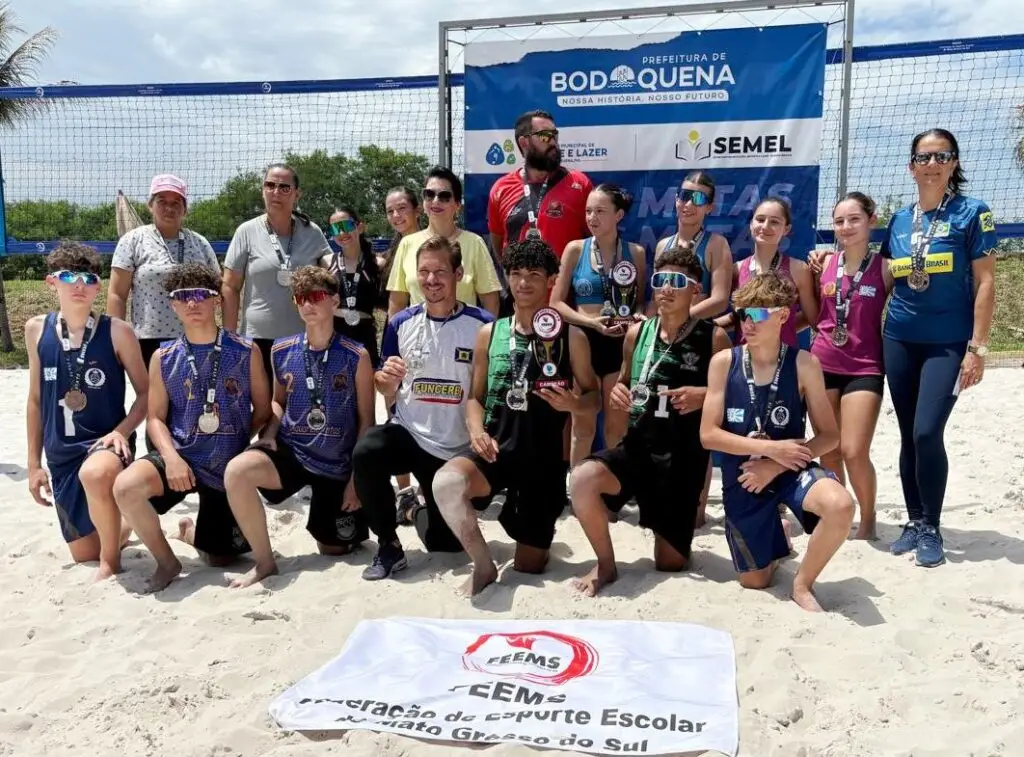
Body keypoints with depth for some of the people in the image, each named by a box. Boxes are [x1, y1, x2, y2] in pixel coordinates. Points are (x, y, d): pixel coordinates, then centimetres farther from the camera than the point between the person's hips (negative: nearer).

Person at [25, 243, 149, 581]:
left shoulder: (117, 332, -9)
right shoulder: (36, 330, 2)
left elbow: (145, 392, -2)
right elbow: (36, 400, 10)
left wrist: (121, 431, -20)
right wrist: (34, 464, 10)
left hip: (105, 442, -4)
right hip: (61, 454, 5)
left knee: (95, 473, -42)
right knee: (83, 553, 10)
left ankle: (112, 559, -15)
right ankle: (118, 531, 47)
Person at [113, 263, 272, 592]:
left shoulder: (246, 352, -4)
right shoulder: (164, 358, 0)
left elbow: (262, 411, 2)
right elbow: (155, 417, 1)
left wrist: (239, 447, -8)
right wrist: (171, 456, -15)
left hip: (229, 466, 0)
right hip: (181, 456, 0)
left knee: (220, 558, 7)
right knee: (126, 487, -32)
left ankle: (191, 532, 46)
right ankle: (167, 560, -4)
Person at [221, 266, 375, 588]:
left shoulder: (356, 356, -9)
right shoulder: (282, 351, -1)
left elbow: (366, 421, -4)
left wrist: (357, 477, -8)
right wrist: (269, 432, -7)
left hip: (337, 464, -2)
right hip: (290, 452, 2)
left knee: (333, 550, 8)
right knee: (236, 471, -30)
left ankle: (356, 524, 46)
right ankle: (264, 560, -11)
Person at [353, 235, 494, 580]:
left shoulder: (483, 325, -10)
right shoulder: (401, 323, -2)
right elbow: (387, 391, 8)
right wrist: (387, 380, -14)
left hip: (459, 449, 0)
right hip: (408, 433, 1)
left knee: (446, 543, 8)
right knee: (365, 452, -33)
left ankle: (422, 514, 46)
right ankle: (389, 545, -12)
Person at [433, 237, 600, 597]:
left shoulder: (570, 337, 0)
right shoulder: (489, 333, 6)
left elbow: (595, 398, 6)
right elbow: (476, 396, 10)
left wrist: (574, 404, -18)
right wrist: (476, 430, -11)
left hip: (544, 456, -1)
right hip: (496, 447, 1)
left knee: (530, 567, 7)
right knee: (445, 482, -35)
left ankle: (534, 535, 45)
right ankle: (484, 564, -12)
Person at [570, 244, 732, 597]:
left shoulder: (714, 337, -6)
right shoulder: (637, 332, 4)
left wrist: (704, 395, -20)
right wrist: (618, 391, -4)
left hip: (685, 456, -2)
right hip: (637, 446, 2)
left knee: (670, 562, 4)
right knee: (583, 479, -30)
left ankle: (676, 536, 43)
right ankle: (605, 564, -6)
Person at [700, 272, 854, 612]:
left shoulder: (804, 364, -10)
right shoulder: (723, 363, -8)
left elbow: (829, 435, -7)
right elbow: (708, 435, -11)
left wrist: (776, 465, -18)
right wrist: (771, 447, -19)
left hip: (790, 468, -1)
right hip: (743, 478, 1)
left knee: (840, 505, -35)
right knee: (754, 582, 10)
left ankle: (803, 584, -7)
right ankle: (777, 538, 47)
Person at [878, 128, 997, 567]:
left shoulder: (971, 213, -3)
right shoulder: (898, 221, 9)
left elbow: (985, 282, -7)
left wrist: (978, 347, -12)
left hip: (948, 344, -4)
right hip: (899, 342, 4)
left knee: (927, 433, -13)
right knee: (908, 436, 8)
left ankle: (931, 528, 4)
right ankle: (914, 521, 21)